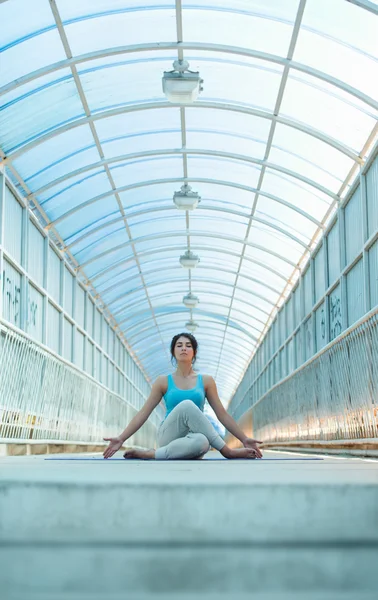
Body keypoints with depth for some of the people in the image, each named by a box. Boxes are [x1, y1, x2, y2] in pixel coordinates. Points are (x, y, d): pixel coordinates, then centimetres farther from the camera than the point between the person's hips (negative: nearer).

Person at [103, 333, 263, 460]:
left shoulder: (206, 381, 12)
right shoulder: (163, 381, 9)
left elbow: (222, 414, 13)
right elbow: (143, 413, 7)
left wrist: (245, 439, 5)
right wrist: (121, 439, -3)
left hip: (194, 437, 0)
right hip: (169, 438, 0)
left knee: (201, 442, -42)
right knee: (186, 405, -34)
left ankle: (150, 454, -26)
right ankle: (226, 450, -27)